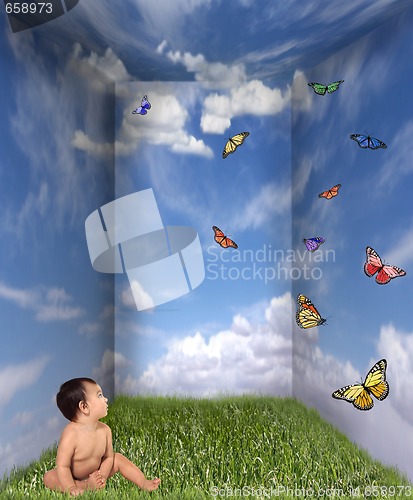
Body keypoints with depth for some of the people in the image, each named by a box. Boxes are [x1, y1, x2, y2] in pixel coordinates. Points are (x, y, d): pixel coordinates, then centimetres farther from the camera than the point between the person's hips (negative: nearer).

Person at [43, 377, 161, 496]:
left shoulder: (105, 430, -13)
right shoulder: (71, 434, -31)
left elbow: (108, 457, -3)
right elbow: (62, 466, -27)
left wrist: (102, 476, -18)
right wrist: (72, 488, -33)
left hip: (94, 475, 5)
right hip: (73, 478, -5)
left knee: (118, 458, -2)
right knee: (48, 477, -28)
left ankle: (144, 483, 0)